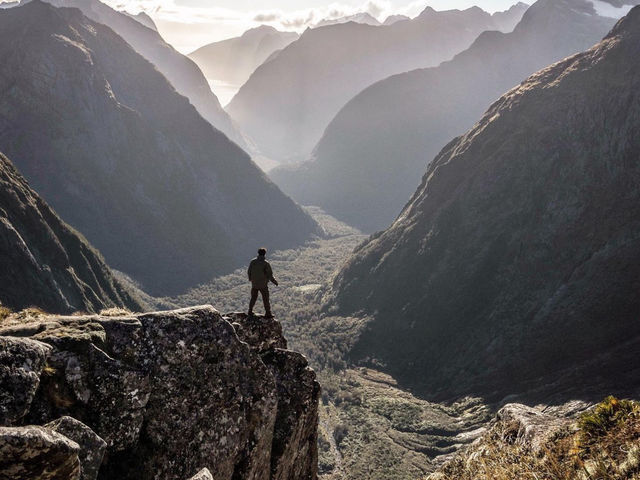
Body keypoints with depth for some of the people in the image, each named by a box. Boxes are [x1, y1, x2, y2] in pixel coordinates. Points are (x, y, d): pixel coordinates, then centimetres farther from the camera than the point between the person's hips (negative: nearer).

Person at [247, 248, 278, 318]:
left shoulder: (253, 262, -4)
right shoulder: (265, 263, -16)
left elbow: (249, 272, 6)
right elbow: (269, 274, -15)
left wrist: (250, 279, 26)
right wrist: (275, 282, -1)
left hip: (254, 284, 4)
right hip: (263, 284, -4)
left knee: (253, 298, 19)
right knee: (266, 299, 6)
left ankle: (250, 311, 27)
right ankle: (268, 314, 10)